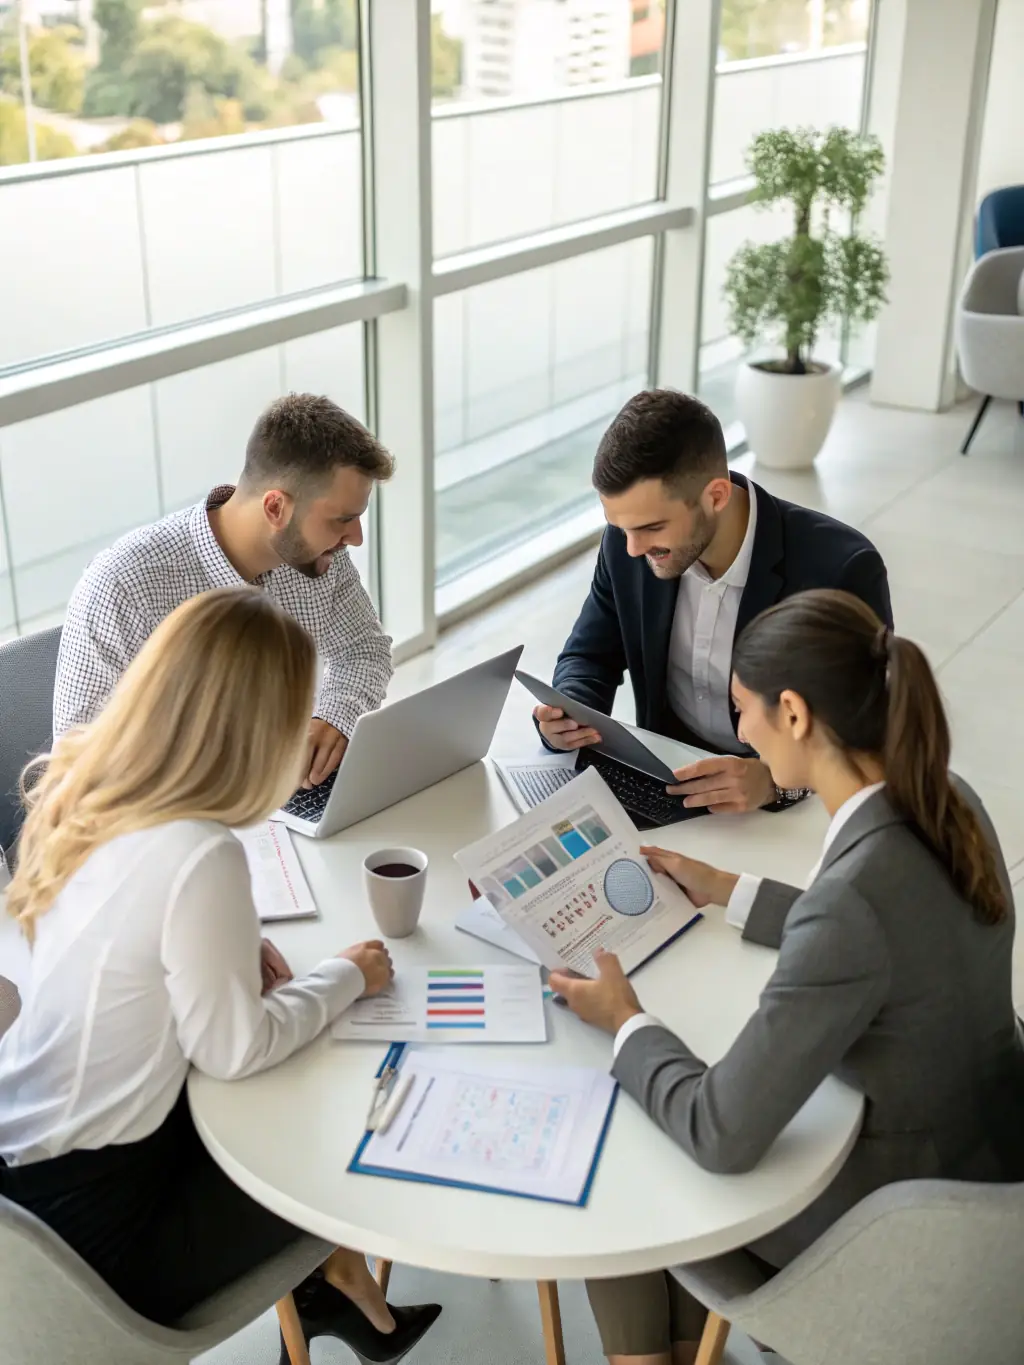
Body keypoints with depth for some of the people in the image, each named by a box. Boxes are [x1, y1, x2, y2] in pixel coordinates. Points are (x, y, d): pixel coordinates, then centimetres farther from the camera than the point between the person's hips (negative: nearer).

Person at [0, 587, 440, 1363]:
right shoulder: (198, 856, -30)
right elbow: (235, 1050, -18)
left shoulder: (82, 788, -6)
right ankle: (339, 1289, 41)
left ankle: (334, 1282, 35)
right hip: (93, 1225, -7)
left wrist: (236, 951, 0)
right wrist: (346, 977, -3)